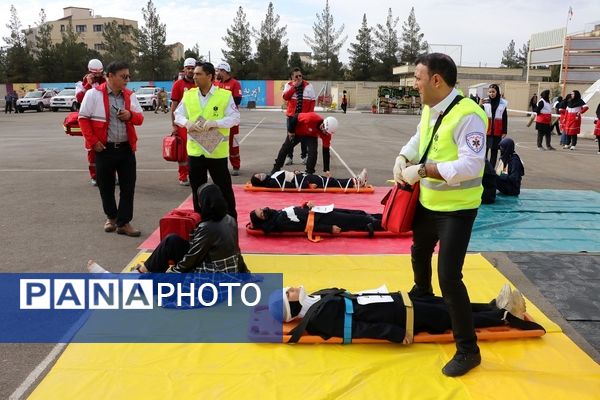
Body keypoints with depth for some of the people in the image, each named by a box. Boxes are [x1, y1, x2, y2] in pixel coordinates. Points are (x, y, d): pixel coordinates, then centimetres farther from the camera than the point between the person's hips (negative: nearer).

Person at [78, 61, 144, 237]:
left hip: (126, 148, 3)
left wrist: (131, 115, -12)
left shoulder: (130, 95, 7)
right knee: (106, 186, 9)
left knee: (128, 187, 2)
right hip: (104, 149, -3)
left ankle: (123, 222, 10)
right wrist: (93, 141, -10)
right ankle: (111, 216, 31)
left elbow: (140, 118, 11)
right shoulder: (94, 94, -6)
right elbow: (83, 118, -4)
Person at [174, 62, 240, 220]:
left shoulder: (225, 95, -7)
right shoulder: (188, 94, 5)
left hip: (217, 151, -4)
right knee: (197, 189, 13)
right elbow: (178, 115, 9)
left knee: (224, 188, 6)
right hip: (195, 150, 4)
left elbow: (235, 118, -9)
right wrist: (187, 123, -13)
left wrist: (215, 123, -23)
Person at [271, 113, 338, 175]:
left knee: (313, 152, -21)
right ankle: (276, 169, 26)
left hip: (311, 136, 2)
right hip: (296, 132, -1)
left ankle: (309, 173, -4)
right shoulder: (311, 118, -42)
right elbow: (296, 118, -24)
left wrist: (326, 170, -23)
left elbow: (326, 151, -22)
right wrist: (291, 131, -14)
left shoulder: (327, 133, -28)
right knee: (285, 149, 5)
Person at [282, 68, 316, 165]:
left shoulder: (308, 85, 1)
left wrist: (310, 112, -7)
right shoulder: (288, 85, 4)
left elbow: (313, 100, 2)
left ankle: (304, 156, 15)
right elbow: (285, 97, -11)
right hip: (292, 115, 1)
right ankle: (289, 156, 10)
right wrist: (294, 87, -15)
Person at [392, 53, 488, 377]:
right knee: (419, 252, 30)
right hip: (428, 202, 9)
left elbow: (471, 166, -32)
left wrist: (422, 171, -31)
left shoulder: (467, 115, -26)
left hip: (456, 210, -9)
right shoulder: (429, 108, 1)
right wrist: (403, 158, -2)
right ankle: (422, 296, 62)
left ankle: (467, 349, 6)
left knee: (449, 277, -12)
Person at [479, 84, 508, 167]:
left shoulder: (503, 103, 0)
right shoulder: (485, 102, -3)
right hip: (486, 131, -1)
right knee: (484, 150, -2)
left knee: (494, 151, 9)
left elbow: (505, 119, 4)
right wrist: (480, 105, -25)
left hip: (497, 132, 1)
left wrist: (504, 131, 1)